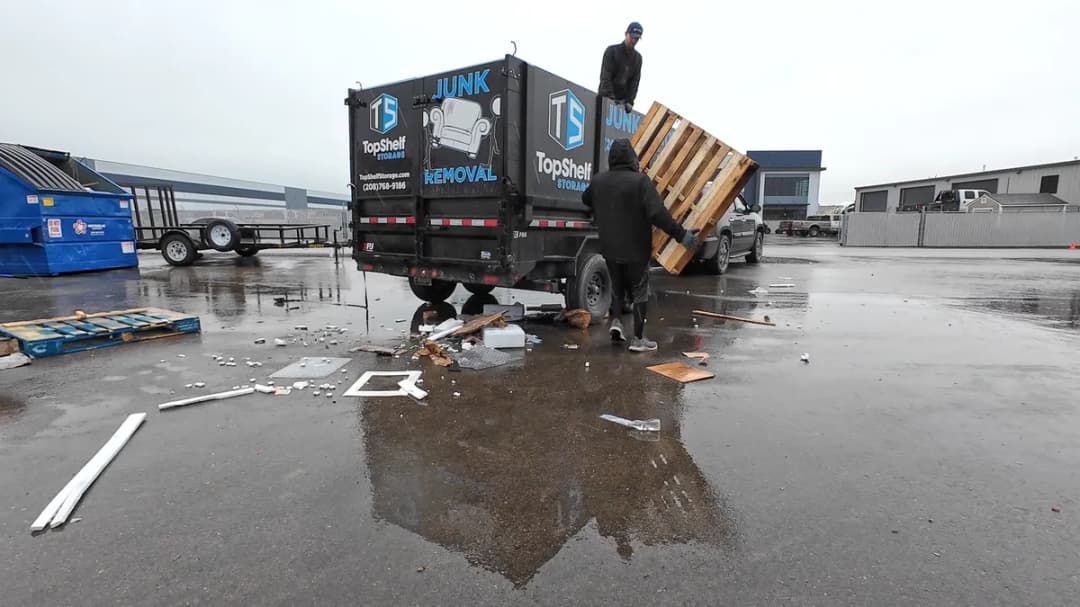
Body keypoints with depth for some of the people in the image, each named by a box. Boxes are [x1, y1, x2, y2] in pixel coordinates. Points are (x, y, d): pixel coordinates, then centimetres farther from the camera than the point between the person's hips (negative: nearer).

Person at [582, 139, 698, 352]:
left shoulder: (598, 181, 2)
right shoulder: (640, 181, -16)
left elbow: (586, 200, 23)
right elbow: (658, 213, -24)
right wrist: (681, 234, -19)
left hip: (610, 248, 5)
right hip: (635, 249, -4)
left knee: (617, 287, 24)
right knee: (639, 292, 8)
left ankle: (616, 321, 8)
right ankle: (638, 339, 10)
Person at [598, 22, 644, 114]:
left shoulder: (637, 57, 11)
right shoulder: (612, 50, -2)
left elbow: (635, 81, 5)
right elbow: (605, 76, -11)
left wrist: (630, 101, -9)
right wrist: (609, 95, -23)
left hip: (622, 100, 4)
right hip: (605, 97, -3)